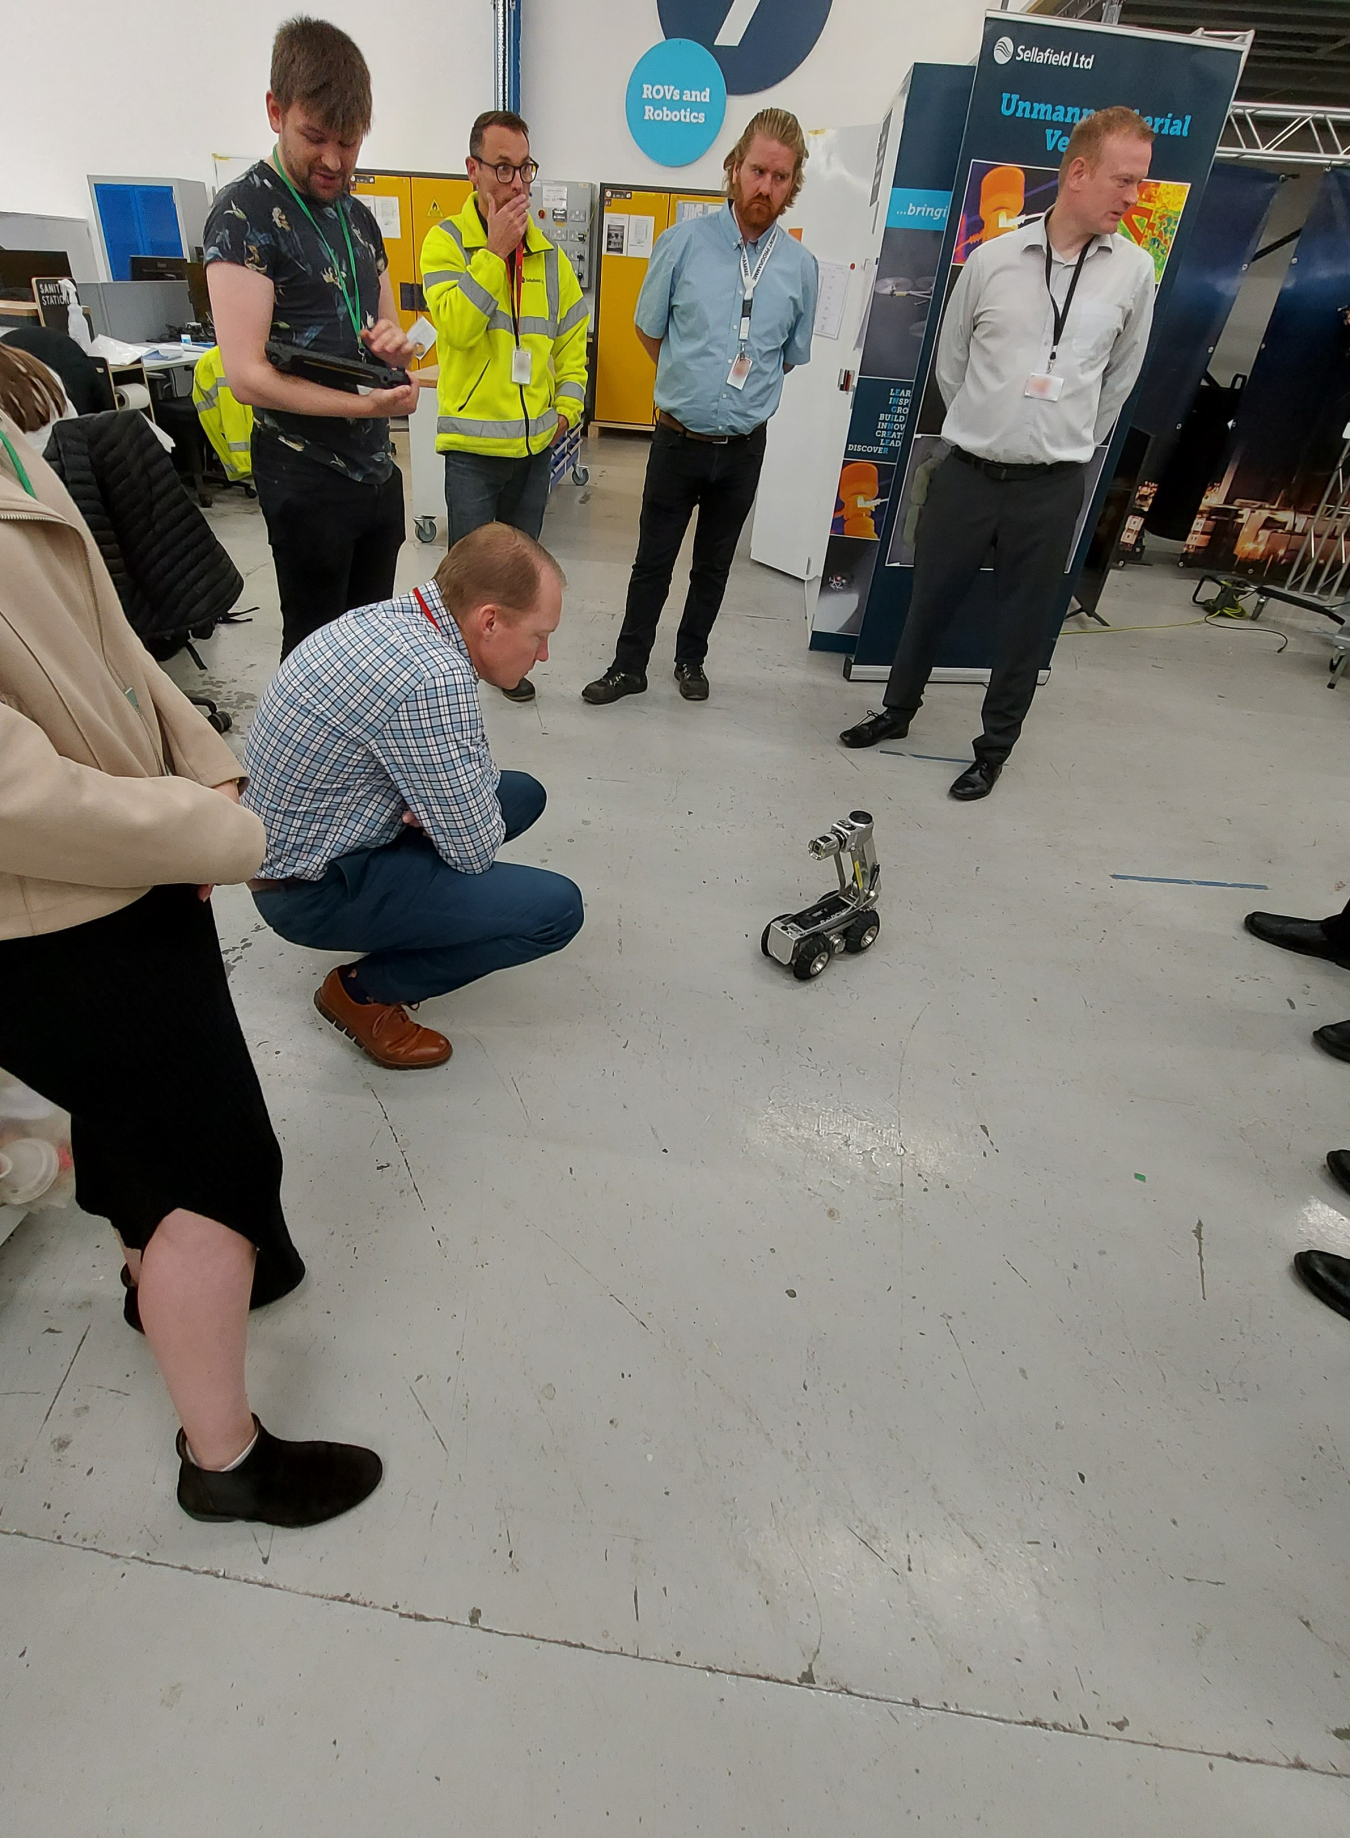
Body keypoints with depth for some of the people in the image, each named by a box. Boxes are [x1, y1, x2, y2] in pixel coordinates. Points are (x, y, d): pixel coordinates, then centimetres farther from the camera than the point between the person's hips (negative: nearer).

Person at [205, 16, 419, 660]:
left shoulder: (358, 216, 15)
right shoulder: (244, 213, -9)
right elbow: (247, 375, -18)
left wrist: (395, 344, -2)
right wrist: (364, 404, -29)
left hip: (376, 467, 7)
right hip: (307, 479, -7)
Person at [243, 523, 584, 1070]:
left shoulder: (390, 616, -1)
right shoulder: (434, 680, -30)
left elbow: (466, 764, 12)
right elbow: (475, 849, -21)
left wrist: (475, 791, -9)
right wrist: (484, 812, 0)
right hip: (311, 890, -9)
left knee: (521, 794, 13)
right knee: (556, 909, -17)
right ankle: (361, 991, 0)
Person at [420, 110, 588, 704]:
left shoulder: (548, 251, 10)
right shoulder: (446, 241, -4)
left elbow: (572, 337, 18)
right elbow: (456, 325, -18)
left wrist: (568, 402, 7)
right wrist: (495, 250, -18)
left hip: (536, 441, 5)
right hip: (473, 441, -5)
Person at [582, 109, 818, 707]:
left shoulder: (800, 266, 0)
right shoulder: (685, 241, -5)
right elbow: (648, 328, 7)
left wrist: (740, 393, 12)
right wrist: (690, 383, 11)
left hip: (743, 448, 2)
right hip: (678, 439, -2)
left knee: (713, 566, 13)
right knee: (653, 561, 5)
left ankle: (690, 659, 30)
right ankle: (629, 666, 17)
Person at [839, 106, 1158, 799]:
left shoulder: (1134, 270, 2)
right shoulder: (993, 257, 1)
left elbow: (1119, 378, 13)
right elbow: (950, 362, 11)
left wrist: (1069, 441, 16)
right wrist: (983, 430, 16)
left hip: (1052, 487, 0)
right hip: (966, 473, 0)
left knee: (1025, 626, 6)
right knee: (929, 603, 10)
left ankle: (995, 748, 22)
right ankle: (898, 710, 32)